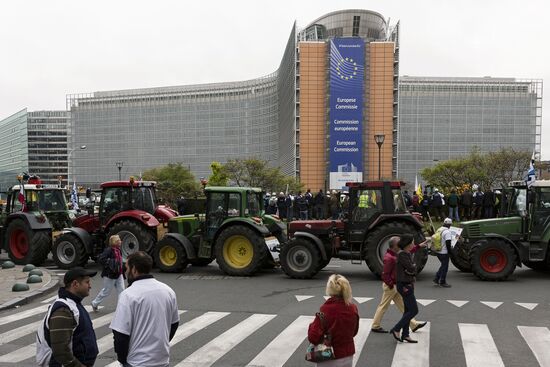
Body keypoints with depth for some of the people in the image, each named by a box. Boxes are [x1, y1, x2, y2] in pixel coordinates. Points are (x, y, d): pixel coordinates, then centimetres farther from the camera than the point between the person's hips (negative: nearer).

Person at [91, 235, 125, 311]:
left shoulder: (118, 250, 9)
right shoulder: (109, 250, -17)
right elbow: (100, 259, -23)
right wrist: (109, 264, -23)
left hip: (119, 274, 8)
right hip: (110, 275, -7)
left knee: (121, 291, 2)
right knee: (106, 291, 7)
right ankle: (95, 303, 28)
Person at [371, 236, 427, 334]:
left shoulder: (395, 254, 7)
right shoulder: (389, 258, -24)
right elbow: (385, 274, -24)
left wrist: (419, 246, 21)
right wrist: (391, 285, -18)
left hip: (395, 286, 10)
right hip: (390, 286, -10)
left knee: (403, 305, 12)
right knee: (383, 306, 2)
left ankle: (413, 325, 17)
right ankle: (375, 326, 13)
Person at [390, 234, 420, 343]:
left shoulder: (408, 254, 11)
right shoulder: (401, 254, -18)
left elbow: (414, 270, 14)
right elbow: (411, 268, -21)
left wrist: (411, 269, -7)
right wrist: (414, 265, -1)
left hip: (409, 284, 10)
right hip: (404, 285, -10)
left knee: (408, 311, 13)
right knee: (414, 310, -6)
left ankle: (405, 335, 19)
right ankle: (396, 329, 1)